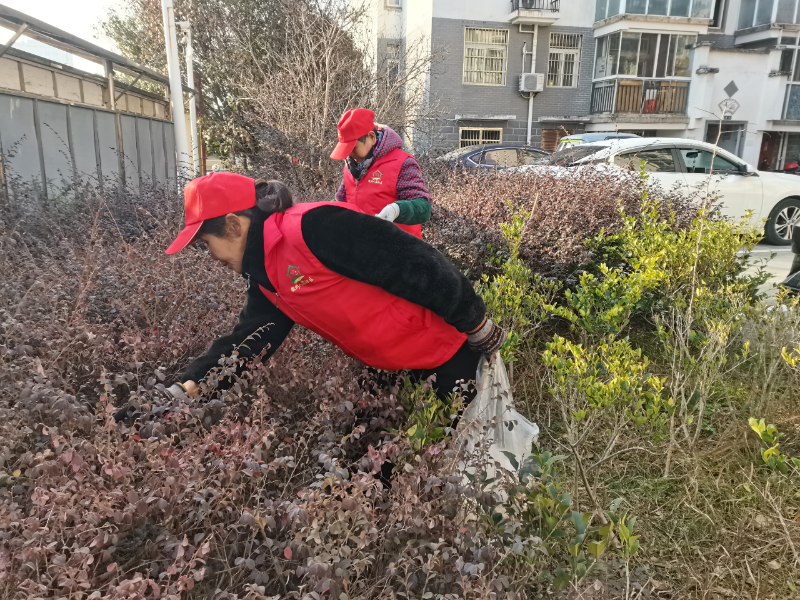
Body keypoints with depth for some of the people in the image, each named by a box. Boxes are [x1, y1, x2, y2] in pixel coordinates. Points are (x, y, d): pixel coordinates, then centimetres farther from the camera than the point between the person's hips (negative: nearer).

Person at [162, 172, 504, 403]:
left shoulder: (312, 227, -28)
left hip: (444, 356, -9)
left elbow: (416, 265, -29)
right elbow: (248, 338, 8)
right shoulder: (263, 273, 4)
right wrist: (191, 384, -5)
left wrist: (476, 325, -22)